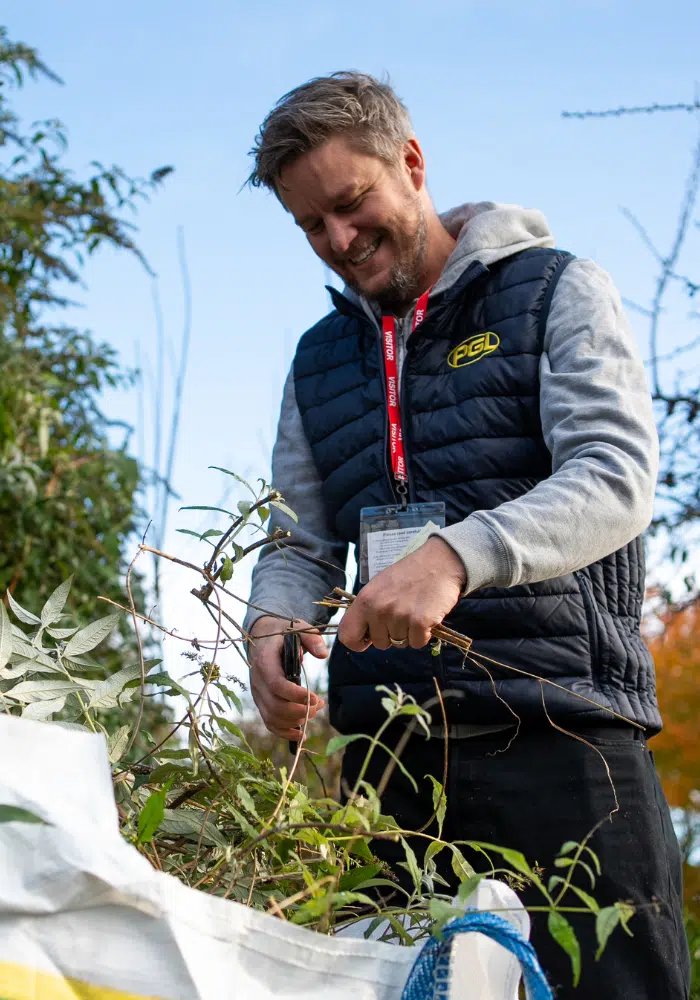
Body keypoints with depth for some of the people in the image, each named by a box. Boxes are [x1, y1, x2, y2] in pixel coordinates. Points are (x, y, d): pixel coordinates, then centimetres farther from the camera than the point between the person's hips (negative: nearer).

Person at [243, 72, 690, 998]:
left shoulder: (555, 292, 4)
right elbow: (302, 544, 20)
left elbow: (618, 477, -10)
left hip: (556, 734, -4)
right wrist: (271, 627, -5)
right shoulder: (319, 359, 20)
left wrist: (457, 556, -27)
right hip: (386, 749, 5)